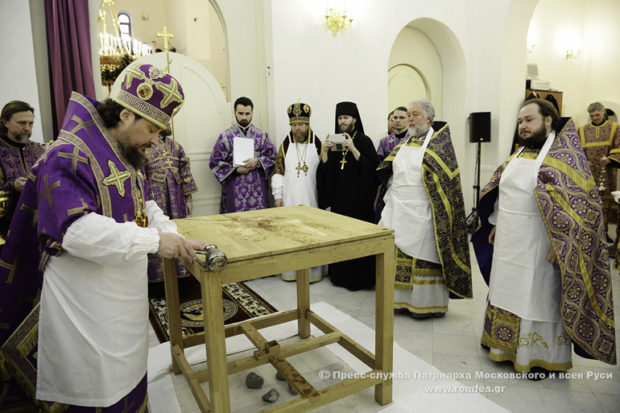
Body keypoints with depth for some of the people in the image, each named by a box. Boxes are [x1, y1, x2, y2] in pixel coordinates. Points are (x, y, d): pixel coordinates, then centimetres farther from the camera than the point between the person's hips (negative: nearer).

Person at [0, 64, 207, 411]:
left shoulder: (128, 155, 9)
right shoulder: (70, 156, -20)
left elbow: (144, 204, 16)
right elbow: (76, 229, -30)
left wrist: (175, 237, -1)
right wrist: (154, 240, -29)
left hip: (125, 298, 8)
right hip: (88, 308, -8)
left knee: (128, 377, 21)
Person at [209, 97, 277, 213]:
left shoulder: (261, 135, 8)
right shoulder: (225, 136, 2)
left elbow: (272, 156, 7)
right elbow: (215, 162, 0)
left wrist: (258, 161, -12)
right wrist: (236, 169, -10)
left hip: (257, 187, 2)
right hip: (235, 189, -2)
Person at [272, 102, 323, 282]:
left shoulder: (317, 144, 1)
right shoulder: (285, 145, 5)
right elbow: (278, 171, 6)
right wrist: (277, 195, 0)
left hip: (311, 198, -1)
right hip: (290, 198, 1)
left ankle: (312, 270, 17)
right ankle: (291, 269, 19)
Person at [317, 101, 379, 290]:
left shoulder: (364, 141, -3)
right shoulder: (334, 141, 11)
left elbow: (372, 167, -14)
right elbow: (324, 170, 6)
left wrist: (353, 149, -22)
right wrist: (325, 151, -11)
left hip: (358, 198, -4)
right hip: (338, 198, 5)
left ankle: (359, 277, 10)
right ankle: (339, 274, 20)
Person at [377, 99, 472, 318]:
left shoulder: (438, 143, -4)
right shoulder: (404, 144, 16)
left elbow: (445, 177, -9)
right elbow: (387, 172, 20)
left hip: (420, 214, -6)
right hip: (398, 211, 7)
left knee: (422, 256, 1)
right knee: (398, 254, 10)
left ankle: (427, 303, 16)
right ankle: (401, 298, 24)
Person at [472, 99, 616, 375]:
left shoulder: (563, 155, -12)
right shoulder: (519, 154, 10)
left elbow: (578, 201, -17)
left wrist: (560, 245, -21)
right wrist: (496, 224, 16)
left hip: (537, 247, -7)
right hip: (508, 243, 7)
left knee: (539, 297, 6)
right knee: (509, 292, 17)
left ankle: (541, 356, 24)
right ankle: (507, 345, 34)